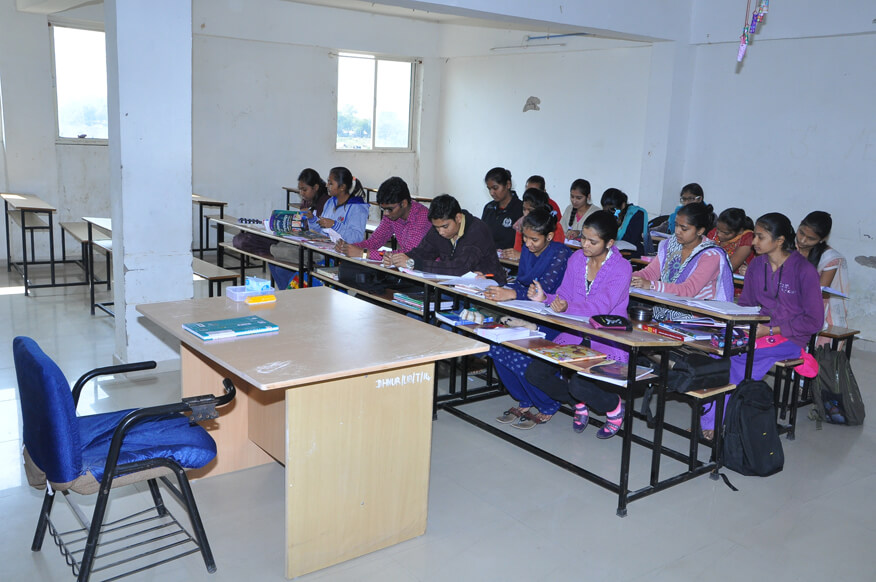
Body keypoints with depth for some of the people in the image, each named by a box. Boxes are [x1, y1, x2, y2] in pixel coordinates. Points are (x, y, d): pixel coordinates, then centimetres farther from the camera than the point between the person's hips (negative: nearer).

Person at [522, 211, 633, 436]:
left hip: (607, 343, -6)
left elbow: (600, 306, -26)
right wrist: (545, 298, -15)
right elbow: (564, 296, 7)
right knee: (535, 373, -13)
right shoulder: (577, 259, 5)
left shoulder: (621, 268, -13)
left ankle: (614, 406, 8)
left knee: (580, 385, -30)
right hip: (575, 335, 6)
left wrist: (568, 307, -44)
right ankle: (580, 403, 16)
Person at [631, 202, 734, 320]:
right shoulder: (670, 245, 10)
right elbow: (650, 272, 7)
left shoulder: (711, 255, -11)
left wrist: (651, 285, -32)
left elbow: (689, 290, -22)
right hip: (662, 312, 7)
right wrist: (632, 277, -15)